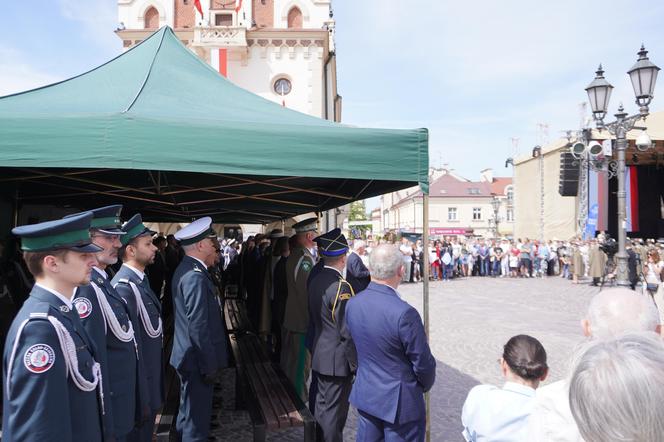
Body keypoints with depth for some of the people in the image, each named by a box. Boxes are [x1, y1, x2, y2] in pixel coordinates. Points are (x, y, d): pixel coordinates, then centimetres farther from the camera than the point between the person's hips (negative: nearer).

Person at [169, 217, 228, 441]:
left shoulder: (185, 269, 8)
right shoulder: (195, 276, -24)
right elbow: (199, 327, -24)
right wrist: (211, 365, -19)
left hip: (189, 357, 10)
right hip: (199, 361, -10)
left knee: (189, 412, 25)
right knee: (197, 416, 5)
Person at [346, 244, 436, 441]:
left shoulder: (352, 304, -7)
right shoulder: (404, 313, -27)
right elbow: (423, 362, -17)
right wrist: (426, 385, 4)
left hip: (365, 394, 6)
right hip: (400, 402, -6)